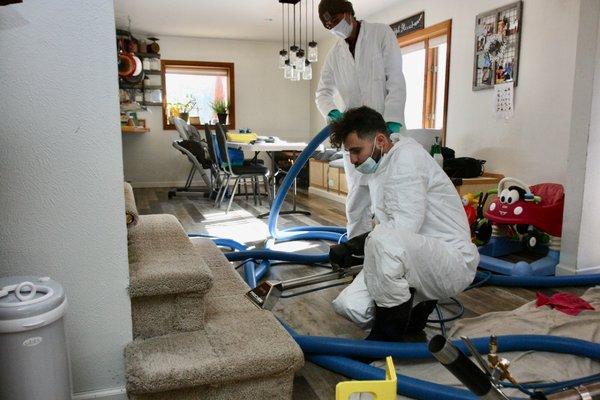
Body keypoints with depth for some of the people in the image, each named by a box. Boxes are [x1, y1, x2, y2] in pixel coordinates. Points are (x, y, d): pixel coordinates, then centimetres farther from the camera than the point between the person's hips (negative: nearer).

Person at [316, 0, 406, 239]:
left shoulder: (381, 34, 2)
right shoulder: (334, 54, 14)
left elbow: (396, 81, -6)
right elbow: (323, 92, 11)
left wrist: (392, 123, -18)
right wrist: (333, 113, -12)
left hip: (385, 129, -4)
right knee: (357, 194, 7)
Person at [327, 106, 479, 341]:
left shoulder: (406, 155, -15)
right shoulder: (378, 168, 14)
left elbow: (404, 228, -24)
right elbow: (381, 224, 14)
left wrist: (353, 248, -17)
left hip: (453, 261, -8)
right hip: (411, 259, 8)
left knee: (383, 240, -37)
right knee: (348, 306, -11)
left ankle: (389, 335, -15)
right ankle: (415, 307, 14)